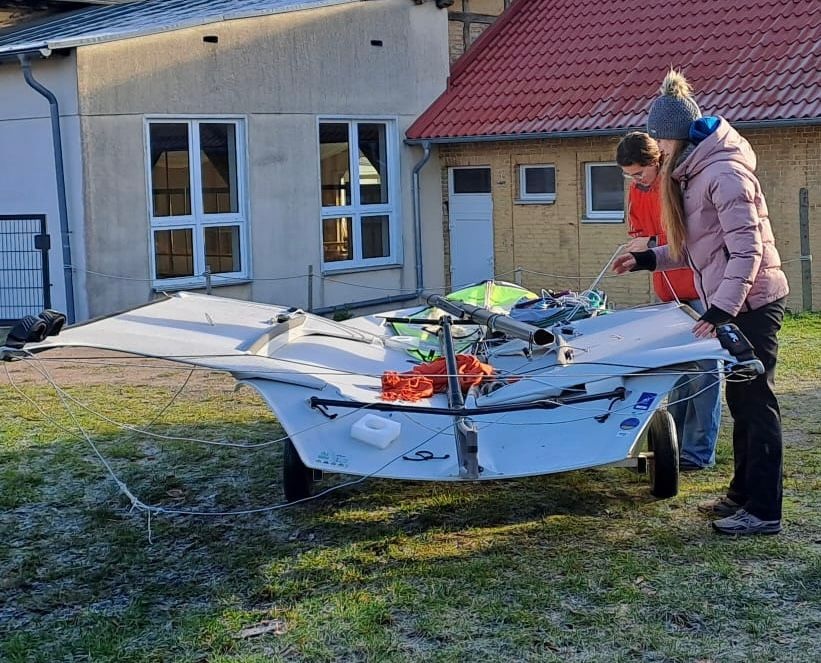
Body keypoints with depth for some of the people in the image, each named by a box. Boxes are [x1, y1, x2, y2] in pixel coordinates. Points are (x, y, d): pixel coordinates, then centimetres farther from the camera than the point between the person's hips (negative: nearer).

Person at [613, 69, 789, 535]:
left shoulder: (724, 172, -18)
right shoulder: (694, 172, 13)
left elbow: (746, 249, -23)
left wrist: (722, 309, -27)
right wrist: (648, 259, 11)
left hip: (752, 303, -10)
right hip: (731, 304, 10)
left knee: (756, 402, -6)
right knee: (741, 401, 15)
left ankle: (764, 512, 0)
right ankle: (743, 494, 26)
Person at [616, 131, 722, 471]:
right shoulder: (637, 191, 8)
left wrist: (654, 243, -19)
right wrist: (639, 244, -5)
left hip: (697, 289, -7)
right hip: (668, 291, 7)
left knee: (702, 368, -5)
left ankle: (699, 452, -4)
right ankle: (674, 441, 20)